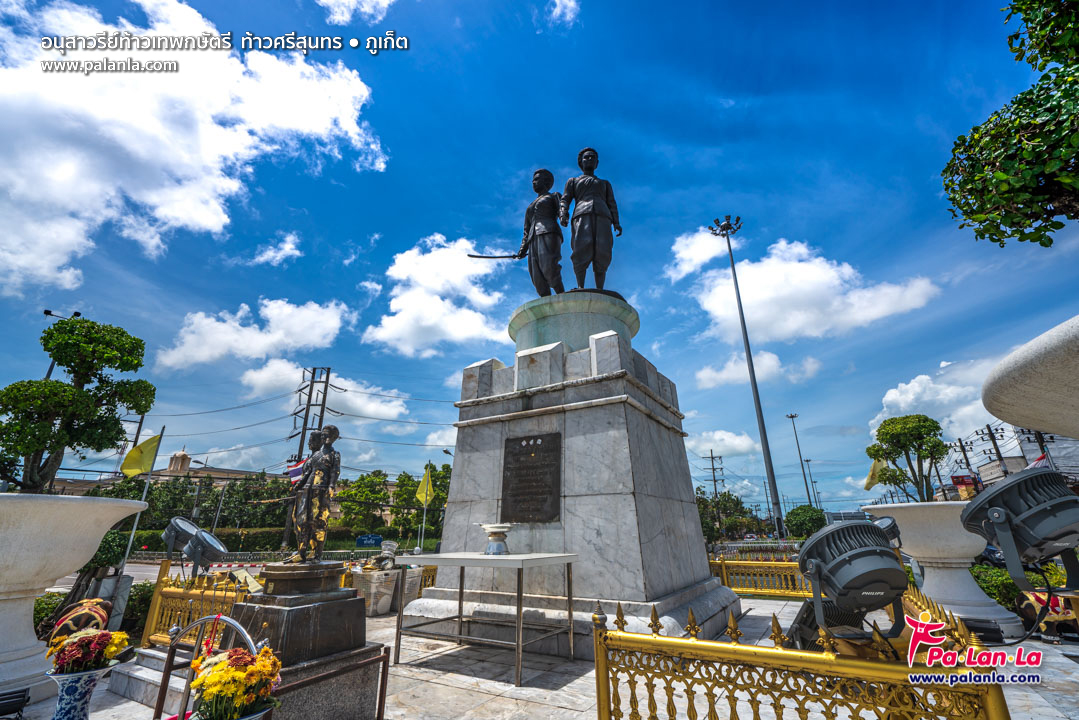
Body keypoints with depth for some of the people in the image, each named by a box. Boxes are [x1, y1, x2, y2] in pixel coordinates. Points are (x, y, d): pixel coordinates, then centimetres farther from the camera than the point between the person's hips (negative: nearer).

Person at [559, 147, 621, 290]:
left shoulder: (605, 183, 36)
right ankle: (580, 288, -28)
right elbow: (564, 200, 15)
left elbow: (612, 204, 22)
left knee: (602, 255, -17)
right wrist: (563, 214, -8)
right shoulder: (573, 181, 31)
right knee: (582, 251, -26)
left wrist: (616, 223, 4)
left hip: (602, 217, 2)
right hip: (582, 216, -1)